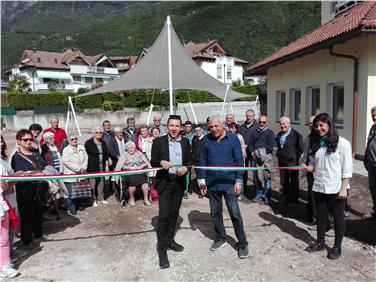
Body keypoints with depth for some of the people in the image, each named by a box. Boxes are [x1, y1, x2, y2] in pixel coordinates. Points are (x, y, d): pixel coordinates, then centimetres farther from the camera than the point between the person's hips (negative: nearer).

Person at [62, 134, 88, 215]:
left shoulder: (82, 148, 13)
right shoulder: (66, 150, -5)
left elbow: (86, 158, 11)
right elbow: (67, 162, -14)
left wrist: (84, 168, -5)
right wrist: (79, 169, -15)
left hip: (81, 175, 5)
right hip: (70, 176, -5)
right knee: (70, 193, -3)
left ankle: (77, 206, 26)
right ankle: (71, 209, 8)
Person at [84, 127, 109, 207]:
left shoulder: (103, 143, 12)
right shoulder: (88, 143, -4)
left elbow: (106, 155, 16)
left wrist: (106, 165, 13)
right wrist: (86, 167, -9)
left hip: (102, 167, 5)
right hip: (92, 167, -5)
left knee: (101, 182, 8)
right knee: (93, 183, -5)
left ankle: (100, 198, 21)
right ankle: (93, 200, 6)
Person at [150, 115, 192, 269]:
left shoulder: (185, 142, 6)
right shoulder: (158, 141, -4)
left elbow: (189, 160, 9)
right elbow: (153, 161, -4)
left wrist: (185, 167, -12)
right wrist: (161, 162, -25)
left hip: (179, 182, 4)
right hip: (164, 182, -4)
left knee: (174, 213, 16)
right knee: (163, 215, -8)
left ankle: (170, 240, 33)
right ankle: (162, 250, 3)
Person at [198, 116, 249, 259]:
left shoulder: (233, 139, -7)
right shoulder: (206, 140, -2)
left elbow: (239, 161, -5)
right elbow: (202, 161, 3)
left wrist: (238, 181, -7)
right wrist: (202, 180, 2)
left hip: (229, 182, -3)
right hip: (211, 183, 3)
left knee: (235, 213, 1)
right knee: (215, 213, 14)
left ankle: (242, 243, 14)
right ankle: (220, 238, 33)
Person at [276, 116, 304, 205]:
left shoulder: (296, 134, -10)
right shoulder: (279, 134, 12)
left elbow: (301, 149, -7)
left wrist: (295, 157, -9)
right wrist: (278, 154, 13)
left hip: (292, 162, -6)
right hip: (282, 162, 7)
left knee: (293, 181, 3)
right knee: (284, 181, 14)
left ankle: (294, 200, 13)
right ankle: (286, 199, 26)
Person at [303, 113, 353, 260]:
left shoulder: (342, 143, -10)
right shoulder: (315, 143, 6)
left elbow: (346, 169, -10)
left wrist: (343, 188, -13)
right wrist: (308, 168, -9)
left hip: (336, 189, -5)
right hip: (319, 188, 5)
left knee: (338, 217, 10)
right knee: (320, 216, 16)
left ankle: (337, 247, 25)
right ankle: (320, 242, 33)